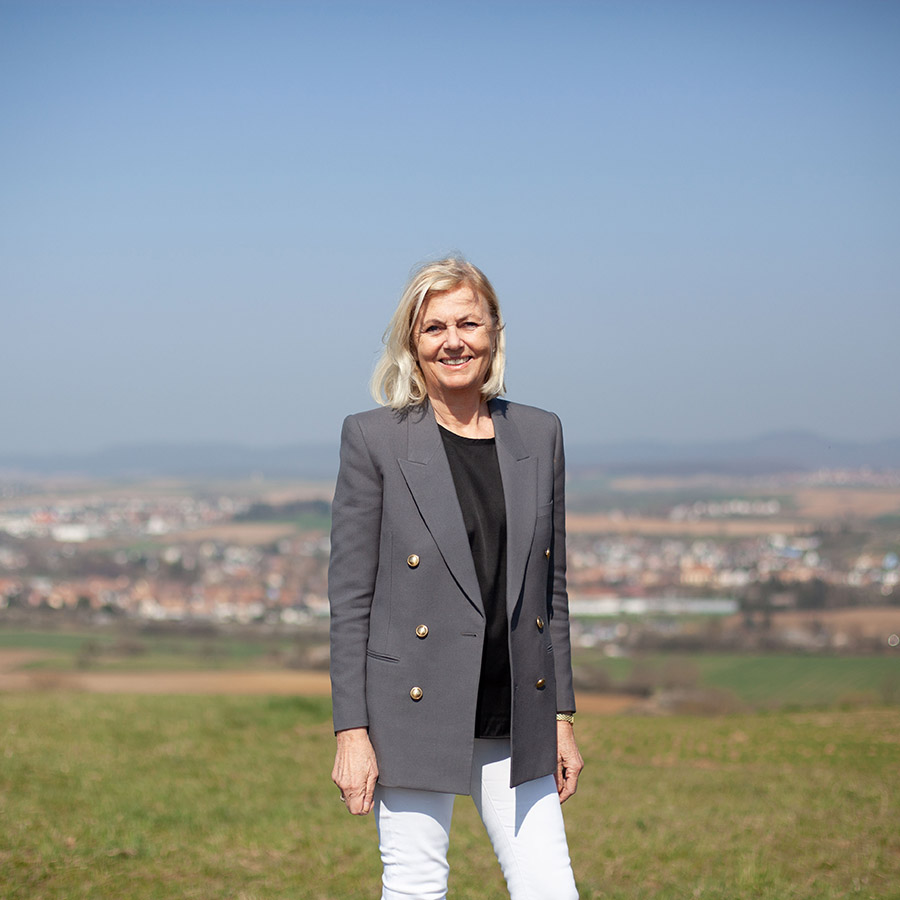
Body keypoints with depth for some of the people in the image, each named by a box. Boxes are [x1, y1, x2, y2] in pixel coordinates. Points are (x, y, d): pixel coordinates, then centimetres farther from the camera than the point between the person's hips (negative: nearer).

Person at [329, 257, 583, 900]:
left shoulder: (539, 435, 8)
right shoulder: (374, 439, -4)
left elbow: (551, 586, 13)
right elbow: (349, 598, -5)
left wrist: (561, 715, 10)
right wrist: (351, 732, -9)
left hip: (516, 719, 4)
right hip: (416, 713, -4)